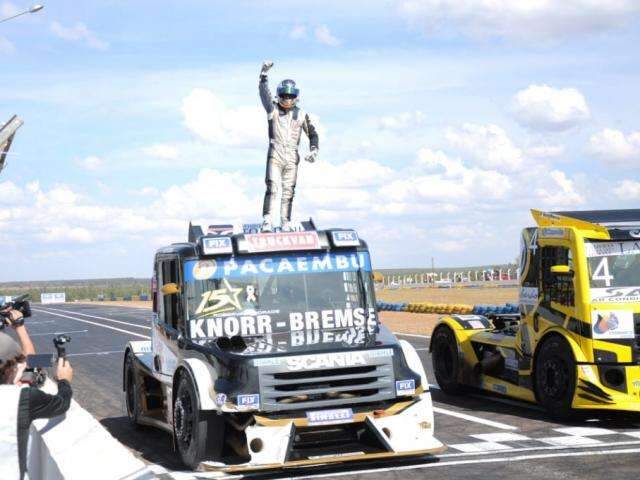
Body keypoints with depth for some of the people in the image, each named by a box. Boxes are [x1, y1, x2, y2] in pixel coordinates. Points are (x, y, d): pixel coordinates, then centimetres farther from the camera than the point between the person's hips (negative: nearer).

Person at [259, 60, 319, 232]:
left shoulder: (301, 115, 8)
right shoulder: (273, 109, 2)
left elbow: (312, 134, 13)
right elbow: (264, 93, -12)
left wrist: (314, 150, -2)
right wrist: (264, 74, -24)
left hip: (292, 157, 3)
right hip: (275, 155, -3)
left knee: (288, 192, 6)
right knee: (272, 188, -15)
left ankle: (285, 224, 14)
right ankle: (267, 222, -19)